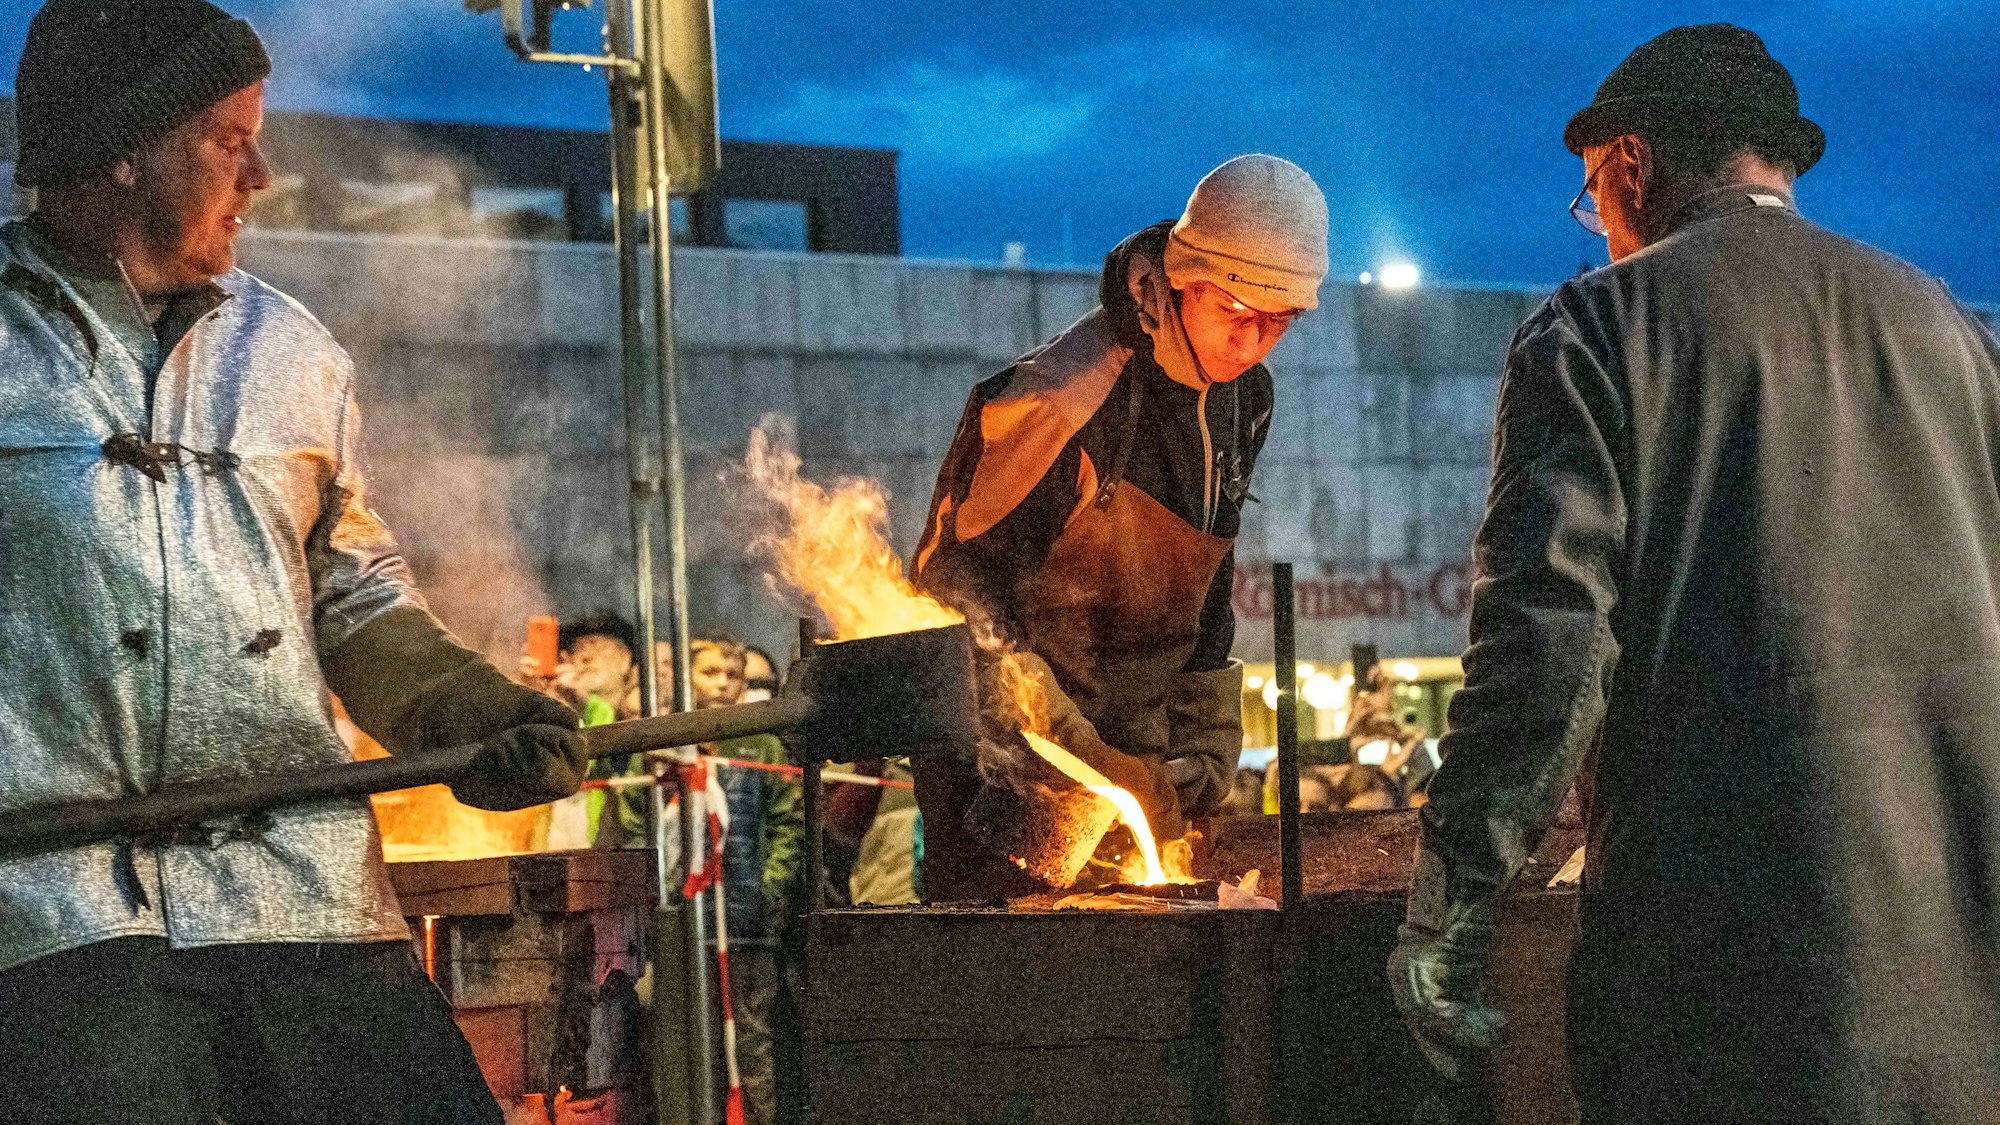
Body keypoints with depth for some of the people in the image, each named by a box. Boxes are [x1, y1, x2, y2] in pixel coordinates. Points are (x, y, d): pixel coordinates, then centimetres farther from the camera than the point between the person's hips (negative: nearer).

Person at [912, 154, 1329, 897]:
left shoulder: (1244, 397, 6)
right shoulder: (1061, 397, -21)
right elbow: (953, 575, -19)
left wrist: (1204, 752, 10)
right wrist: (1073, 752, -21)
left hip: (1133, 759, 7)